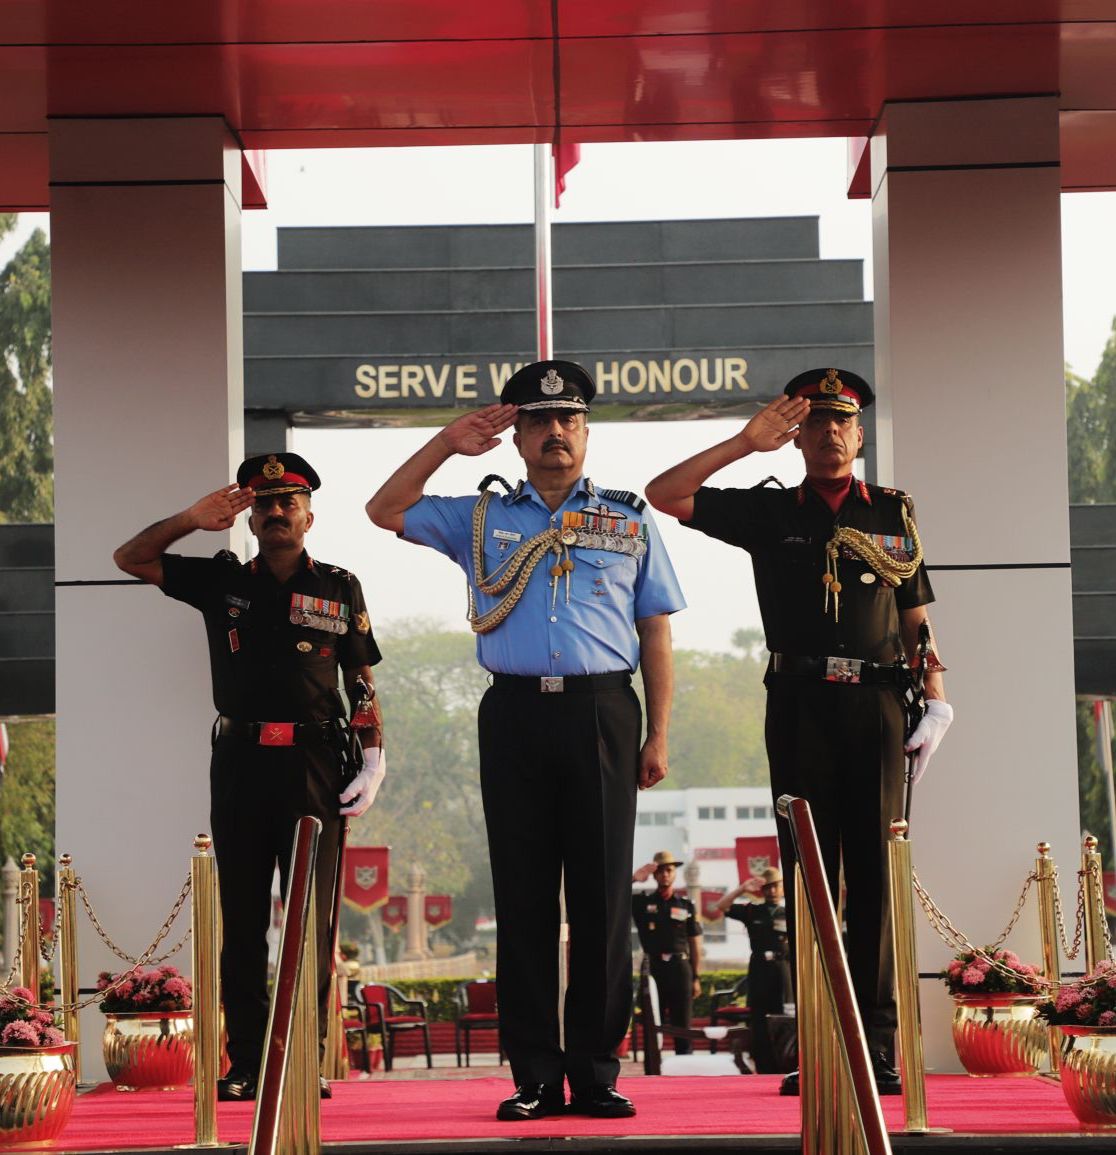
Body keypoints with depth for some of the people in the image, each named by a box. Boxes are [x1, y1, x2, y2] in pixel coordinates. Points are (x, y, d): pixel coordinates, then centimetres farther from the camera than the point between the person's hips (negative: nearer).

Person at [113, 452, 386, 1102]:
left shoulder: (339, 589, 9)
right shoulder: (223, 581, 11)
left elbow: (362, 681, 9)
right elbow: (131, 559, 10)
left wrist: (374, 759, 0)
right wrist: (191, 520, -3)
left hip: (314, 761, -1)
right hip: (240, 758, 2)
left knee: (312, 917, -3)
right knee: (242, 919, 2)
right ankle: (246, 1064, 5)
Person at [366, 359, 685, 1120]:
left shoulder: (629, 521, 13)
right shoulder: (482, 519, 15)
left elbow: (656, 634, 11)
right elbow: (385, 512, 12)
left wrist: (658, 735, 4)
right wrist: (446, 446, 3)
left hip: (601, 713, -1)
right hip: (515, 713, 1)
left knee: (602, 896, -1)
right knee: (523, 895, 1)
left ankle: (597, 1071, 4)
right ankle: (536, 1076, 4)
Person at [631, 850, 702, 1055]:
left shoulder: (686, 906, 8)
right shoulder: (643, 902, 7)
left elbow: (695, 944, 9)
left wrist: (696, 978, 4)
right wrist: (634, 878, -12)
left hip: (680, 969, 0)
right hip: (653, 969, 0)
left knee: (683, 1026, 2)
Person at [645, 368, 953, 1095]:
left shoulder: (895, 515, 13)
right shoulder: (770, 512, 10)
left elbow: (917, 619, 13)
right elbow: (663, 495, 2)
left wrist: (937, 705, 1)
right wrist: (745, 443, -3)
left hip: (877, 706, 0)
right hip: (801, 707, 0)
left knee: (876, 871, -1)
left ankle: (879, 1043, 1)